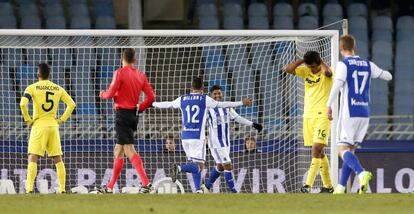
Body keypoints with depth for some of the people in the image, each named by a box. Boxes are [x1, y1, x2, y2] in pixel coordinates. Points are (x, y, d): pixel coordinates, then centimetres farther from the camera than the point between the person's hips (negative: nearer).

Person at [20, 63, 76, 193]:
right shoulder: (58, 89, 8)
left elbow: (23, 104, -17)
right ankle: (62, 189, 7)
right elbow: (71, 104, 6)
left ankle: (29, 188, -17)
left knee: (33, 158, -5)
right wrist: (61, 120, 9)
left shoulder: (32, 88, -3)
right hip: (53, 125, 3)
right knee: (58, 159, 10)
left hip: (39, 125, -3)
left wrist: (28, 120, -5)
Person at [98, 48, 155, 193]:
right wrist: (139, 108, 15)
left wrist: (103, 94, 9)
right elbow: (151, 96, 3)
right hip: (133, 115, 7)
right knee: (118, 151, 13)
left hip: (122, 113, -7)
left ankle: (145, 183, -24)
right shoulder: (141, 75, 9)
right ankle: (110, 187, 17)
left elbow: (111, 93, -13)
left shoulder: (120, 73, -10)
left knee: (129, 149, -11)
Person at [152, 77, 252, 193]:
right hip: (197, 136, -5)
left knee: (195, 165, 16)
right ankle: (179, 168, -33)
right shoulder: (205, 99, -2)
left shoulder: (182, 99, 9)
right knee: (199, 166, -7)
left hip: (185, 136, 5)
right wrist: (242, 103, 12)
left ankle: (198, 190, 11)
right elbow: (222, 104, 2)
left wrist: (153, 104, 42)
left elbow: (167, 104, 22)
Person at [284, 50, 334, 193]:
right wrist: (302, 60, -3)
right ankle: (328, 185, 18)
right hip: (308, 116, 6)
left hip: (322, 116, -6)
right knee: (319, 152, 10)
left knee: (316, 149, -16)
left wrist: (321, 62, -11)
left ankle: (308, 185, -23)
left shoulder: (325, 72, -6)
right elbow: (288, 69, -1)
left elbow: (326, 71, -31)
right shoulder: (306, 71, 8)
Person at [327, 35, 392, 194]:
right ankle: (341, 187, 11)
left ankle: (362, 173, -34)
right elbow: (388, 76, 22)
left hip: (349, 113, -6)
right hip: (364, 113, 6)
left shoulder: (343, 65, -6)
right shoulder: (368, 65, 11)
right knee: (350, 149, 14)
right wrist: (388, 74, 45)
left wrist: (329, 106, -20)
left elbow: (337, 85, -21)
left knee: (343, 150, -7)